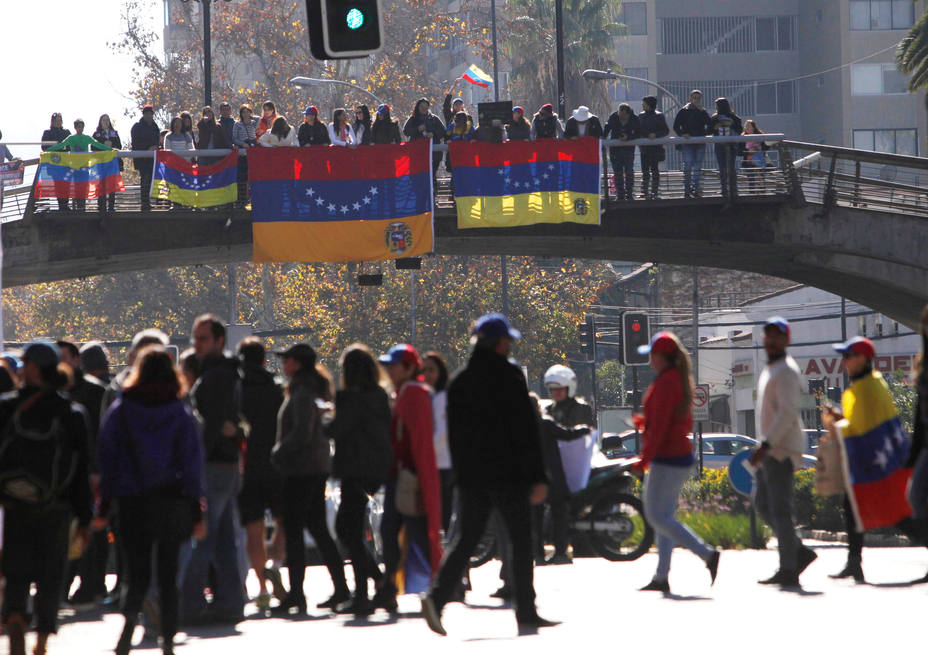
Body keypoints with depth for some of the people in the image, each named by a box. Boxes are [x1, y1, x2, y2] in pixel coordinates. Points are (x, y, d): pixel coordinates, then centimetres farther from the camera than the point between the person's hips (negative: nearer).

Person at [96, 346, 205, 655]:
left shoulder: (120, 411, -1)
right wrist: (196, 510, 5)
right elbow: (192, 463, 0)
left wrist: (103, 505, 4)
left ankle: (131, 616, -25)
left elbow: (108, 458, -1)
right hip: (172, 502, 0)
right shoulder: (181, 413, 0)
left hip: (132, 502, 0)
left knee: (138, 574, 5)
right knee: (168, 575, 9)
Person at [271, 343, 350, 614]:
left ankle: (295, 594, -7)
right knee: (318, 528, 12)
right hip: (317, 467, 10)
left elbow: (302, 433, -22)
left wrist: (278, 454, -11)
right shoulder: (315, 391, 15)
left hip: (301, 469, -10)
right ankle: (341, 587, 11)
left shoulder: (302, 394, -15)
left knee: (293, 530, -6)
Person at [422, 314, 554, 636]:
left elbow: (454, 433, 12)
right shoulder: (509, 377, -9)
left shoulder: (459, 382, 9)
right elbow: (527, 429, -11)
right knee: (521, 540, 4)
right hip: (508, 473, -5)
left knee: (466, 538, 7)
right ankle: (526, 613, 5)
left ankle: (437, 597, -13)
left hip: (472, 475, 5)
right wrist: (538, 476, -10)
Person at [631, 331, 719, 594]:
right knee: (664, 516, 12)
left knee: (658, 516, -7)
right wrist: (646, 422, 17)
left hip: (667, 460, -10)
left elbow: (660, 425, -22)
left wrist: (644, 459, -20)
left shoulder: (665, 382, -16)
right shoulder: (681, 380, 13)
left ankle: (706, 554, -15)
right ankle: (661, 577, 13)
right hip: (681, 456, 10)